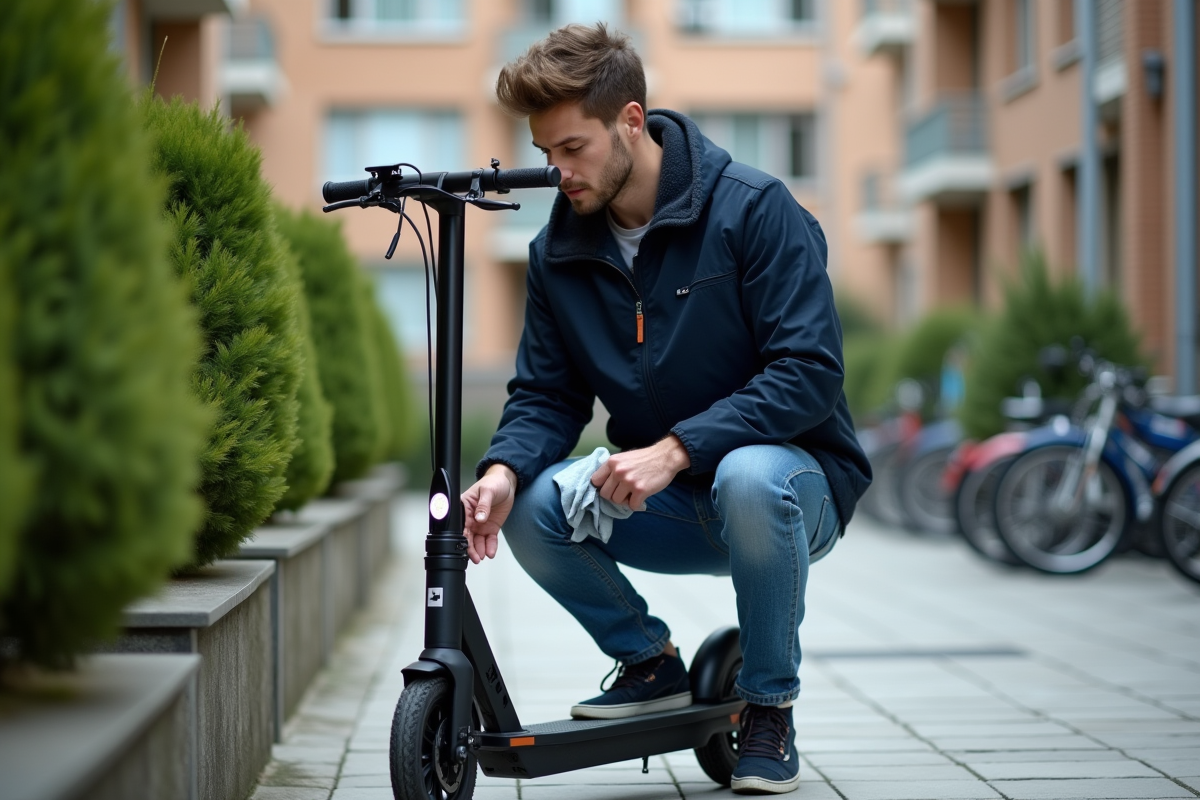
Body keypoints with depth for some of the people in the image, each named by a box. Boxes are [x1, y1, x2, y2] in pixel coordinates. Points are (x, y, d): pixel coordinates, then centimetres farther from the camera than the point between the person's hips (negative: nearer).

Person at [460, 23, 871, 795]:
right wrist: (505, 467, -19)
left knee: (748, 475, -39)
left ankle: (771, 703, -13)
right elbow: (547, 395, 4)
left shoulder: (755, 209, -15)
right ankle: (652, 663, 4)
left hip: (796, 480, -4)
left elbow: (810, 371, -22)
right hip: (670, 507, 4)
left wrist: (675, 448, -32)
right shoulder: (559, 251, 1)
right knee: (531, 506, -22)